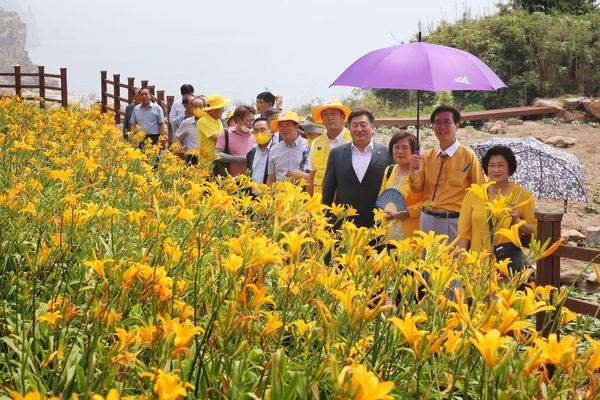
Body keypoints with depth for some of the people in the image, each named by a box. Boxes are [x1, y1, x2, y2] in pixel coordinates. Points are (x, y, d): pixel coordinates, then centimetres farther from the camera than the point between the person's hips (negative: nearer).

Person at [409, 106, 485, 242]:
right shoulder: (427, 156, 8)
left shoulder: (468, 155, -5)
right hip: (427, 219, 4)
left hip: (454, 221, -4)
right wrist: (414, 169, -11)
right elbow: (417, 189, 6)